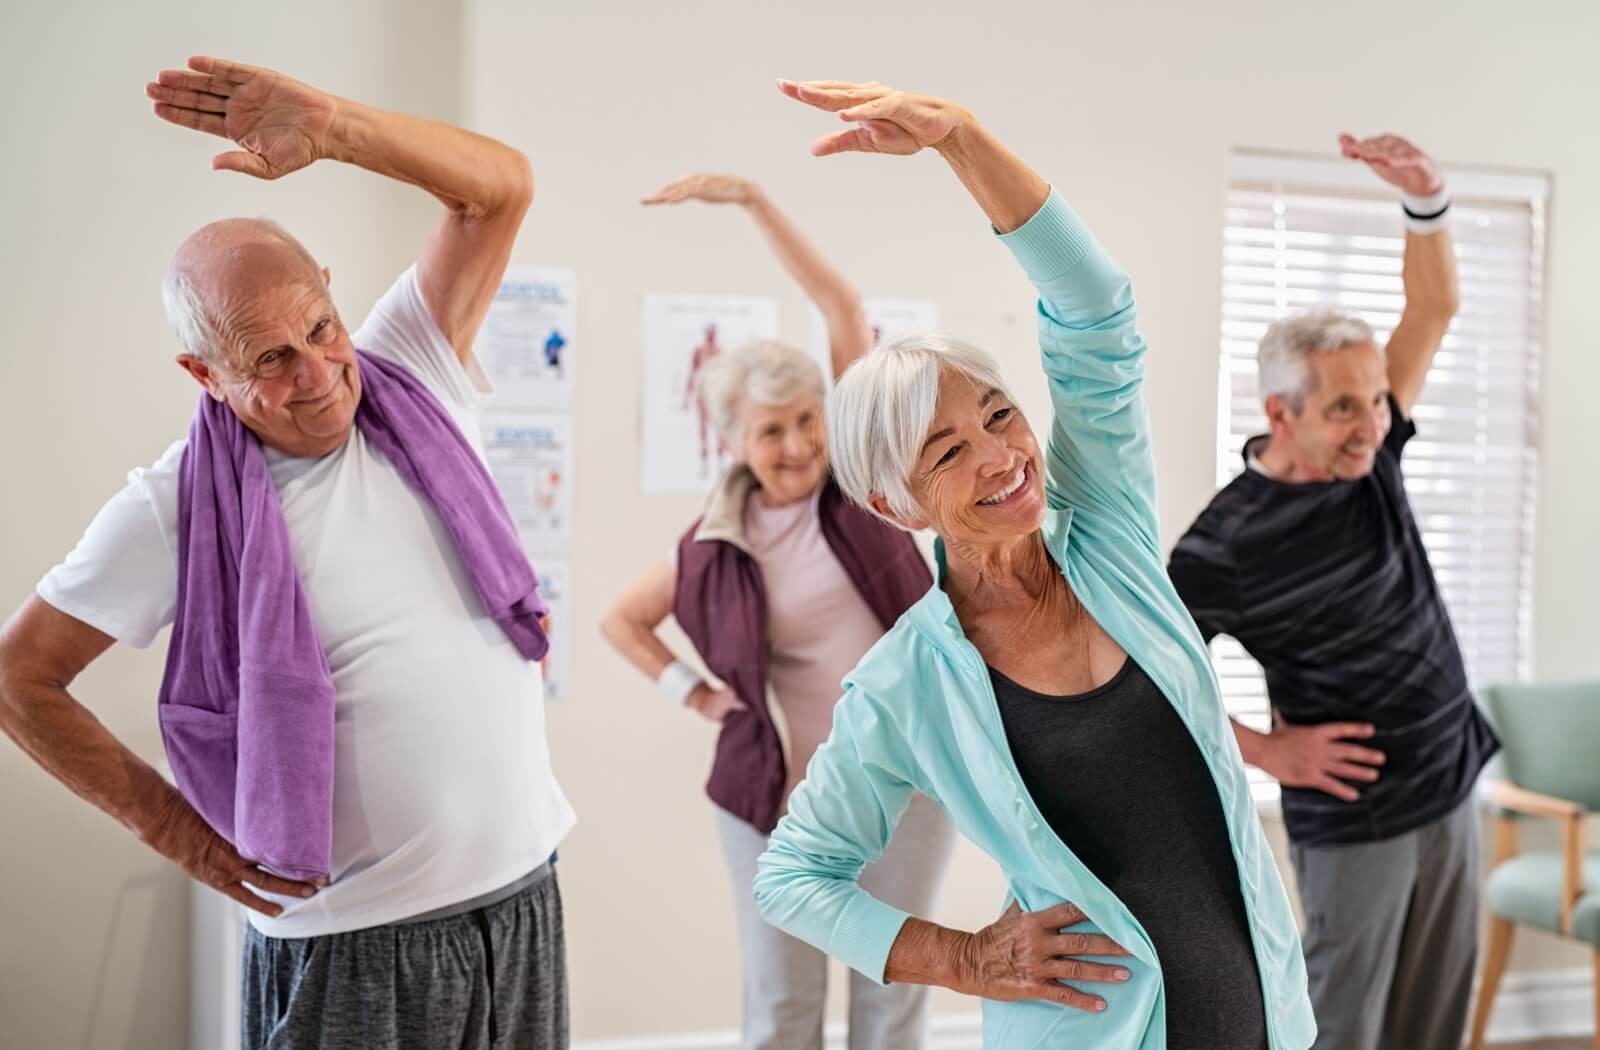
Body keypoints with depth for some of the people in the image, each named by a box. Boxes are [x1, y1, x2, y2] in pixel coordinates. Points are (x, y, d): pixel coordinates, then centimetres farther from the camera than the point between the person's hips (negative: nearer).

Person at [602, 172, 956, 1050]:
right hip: (782, 787, 0)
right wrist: (692, 693, 2)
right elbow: (621, 619, 14)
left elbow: (842, 307, -10)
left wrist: (754, 201, -13)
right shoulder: (716, 547, -1)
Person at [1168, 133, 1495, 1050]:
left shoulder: (1369, 454, -3)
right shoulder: (1230, 542, -20)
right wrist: (1264, 750, -11)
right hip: (1355, 818, -6)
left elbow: (1434, 309, -6)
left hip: (1452, 791, 6)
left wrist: (1427, 199, -24)